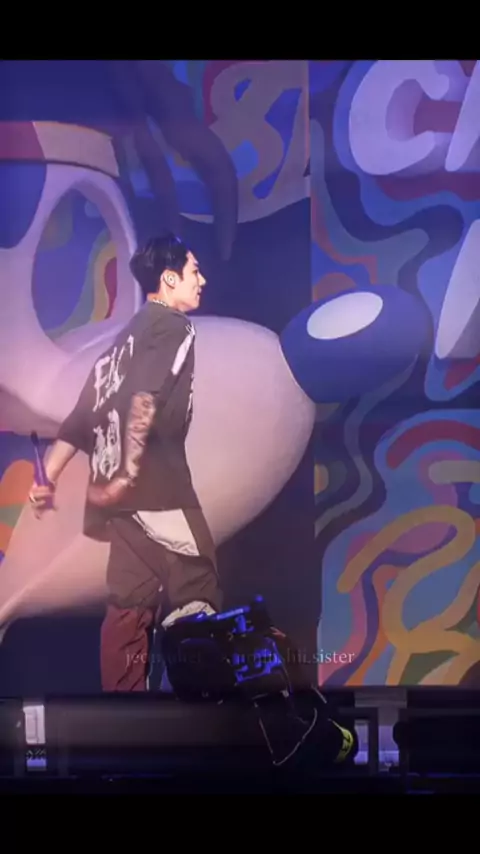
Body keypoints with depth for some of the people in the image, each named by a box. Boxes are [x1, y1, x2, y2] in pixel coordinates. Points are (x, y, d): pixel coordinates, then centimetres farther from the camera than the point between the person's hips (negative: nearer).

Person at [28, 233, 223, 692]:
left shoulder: (127, 337, 22)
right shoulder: (172, 324, -4)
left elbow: (82, 416, 17)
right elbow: (146, 400, -21)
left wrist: (49, 477, 14)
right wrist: (128, 473, -27)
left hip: (124, 495, 9)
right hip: (154, 488, -9)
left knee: (132, 605, 12)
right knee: (195, 609, -4)